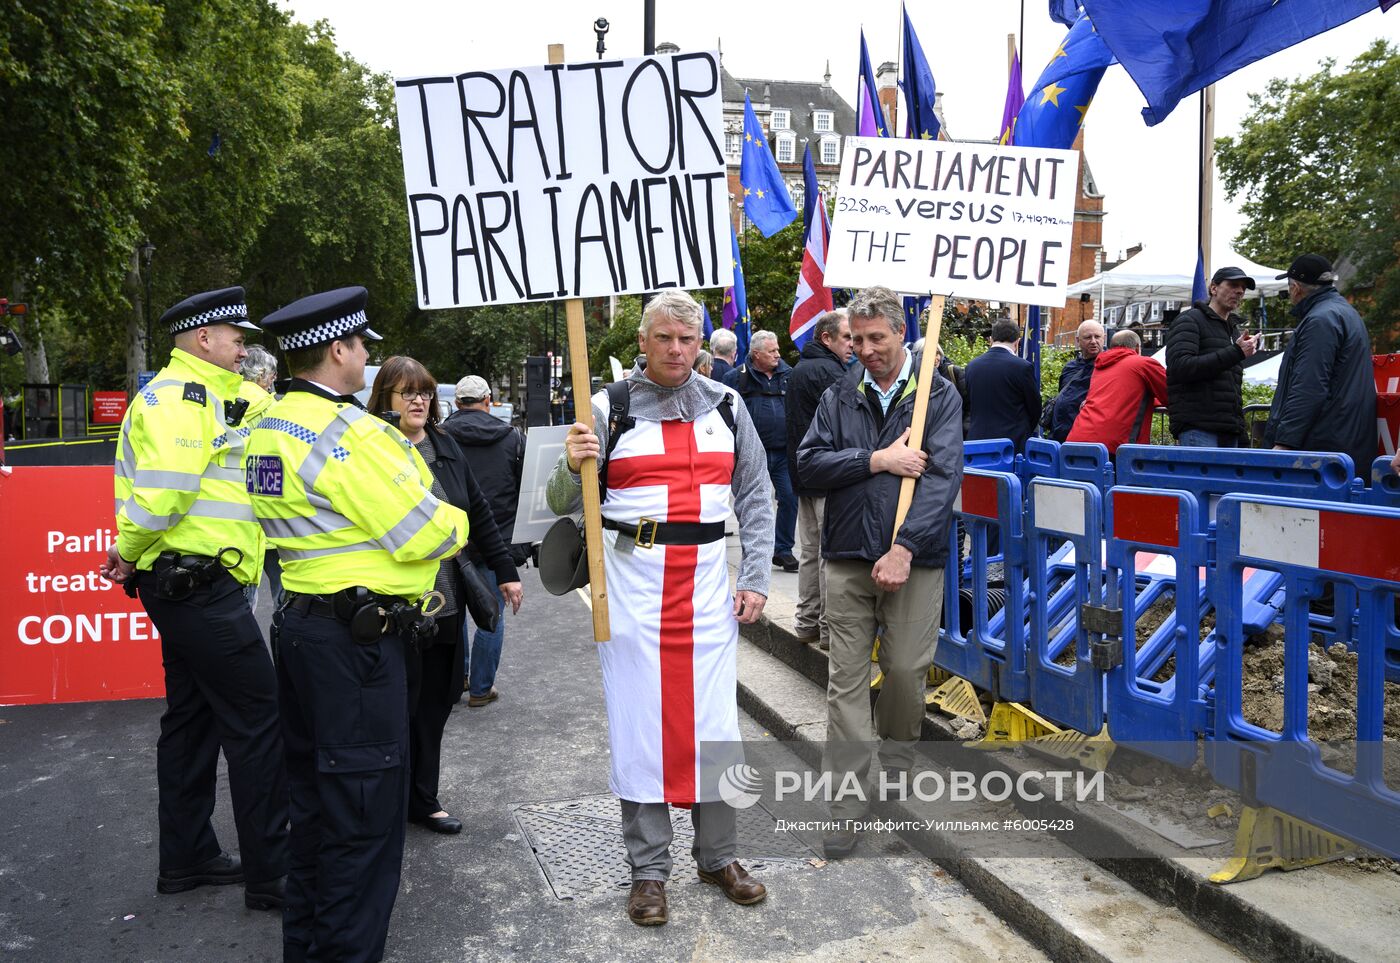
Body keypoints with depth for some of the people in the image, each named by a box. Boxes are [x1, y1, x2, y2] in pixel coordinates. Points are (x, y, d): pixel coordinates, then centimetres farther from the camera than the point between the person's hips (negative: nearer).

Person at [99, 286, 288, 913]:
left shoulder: (201, 396, 19)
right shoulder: (179, 396, -15)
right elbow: (163, 488, -24)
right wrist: (129, 554, -11)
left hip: (190, 587, 11)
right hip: (201, 584, -11)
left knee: (192, 718, 17)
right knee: (257, 719, -6)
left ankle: (187, 859, 29)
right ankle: (269, 874, 4)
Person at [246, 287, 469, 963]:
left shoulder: (272, 426, 11)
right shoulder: (348, 431, -19)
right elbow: (423, 533, -20)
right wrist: (456, 524, 2)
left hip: (298, 622, 10)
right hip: (356, 636, -10)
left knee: (316, 799, 21)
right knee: (365, 809, 2)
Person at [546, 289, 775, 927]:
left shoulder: (726, 406, 8)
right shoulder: (609, 408, 0)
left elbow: (755, 498, 12)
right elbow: (563, 504, -1)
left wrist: (755, 579, 4)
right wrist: (572, 468, -23)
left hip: (706, 578, 2)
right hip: (633, 579, -2)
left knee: (714, 720, 8)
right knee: (640, 720, 3)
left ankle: (718, 856, 26)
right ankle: (648, 869, 19)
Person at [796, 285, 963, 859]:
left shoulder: (939, 396, 1)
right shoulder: (839, 396, 9)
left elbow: (943, 475, -11)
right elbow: (809, 463, -1)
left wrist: (904, 548, -21)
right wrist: (878, 460, -12)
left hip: (914, 559, -2)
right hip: (848, 558, 2)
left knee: (906, 671, 6)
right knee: (846, 679, 3)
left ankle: (896, 763, 34)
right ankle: (847, 801, 12)